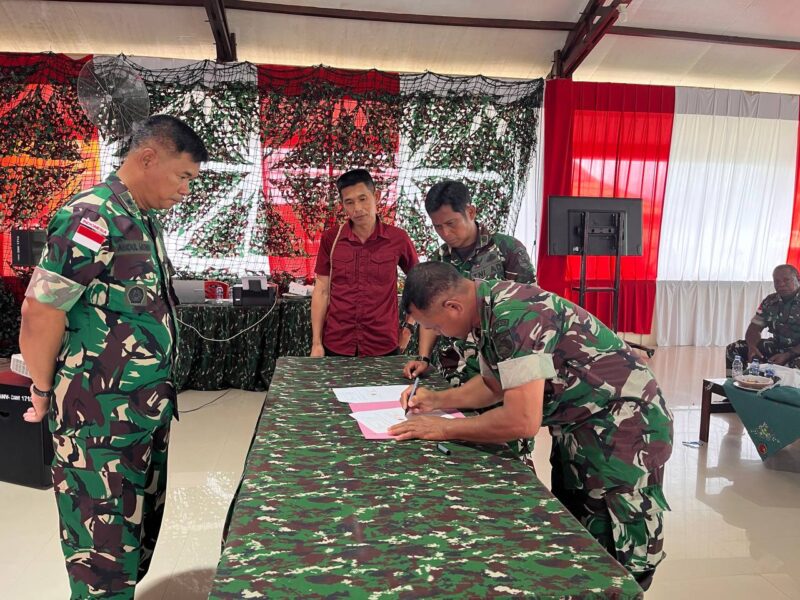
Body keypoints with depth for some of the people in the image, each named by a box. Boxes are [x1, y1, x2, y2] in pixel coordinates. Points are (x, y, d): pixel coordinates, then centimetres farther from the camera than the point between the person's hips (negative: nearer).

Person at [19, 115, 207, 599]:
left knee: (140, 535, 22)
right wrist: (44, 393, -5)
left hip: (148, 411, 9)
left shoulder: (145, 222, 9)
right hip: (101, 417, -8)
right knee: (105, 553, 8)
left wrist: (158, 396, 13)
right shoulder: (92, 218, -19)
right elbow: (39, 314, -19)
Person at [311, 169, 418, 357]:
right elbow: (322, 291, 2)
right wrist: (316, 343, -1)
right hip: (335, 346, 1)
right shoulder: (330, 239, -2)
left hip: (383, 346, 0)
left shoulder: (398, 238, -4)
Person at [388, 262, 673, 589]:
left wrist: (444, 428, -21)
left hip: (623, 427, -10)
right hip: (581, 426, 10)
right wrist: (436, 400, 4)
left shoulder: (514, 315, -30)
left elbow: (522, 421, -34)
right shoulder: (490, 310, 0)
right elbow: (494, 384, 15)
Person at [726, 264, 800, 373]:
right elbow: (754, 329, 5)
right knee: (733, 349, -6)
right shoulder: (770, 301, 5)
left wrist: (787, 355, -30)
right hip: (777, 346, 6)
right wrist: (752, 347, -16)